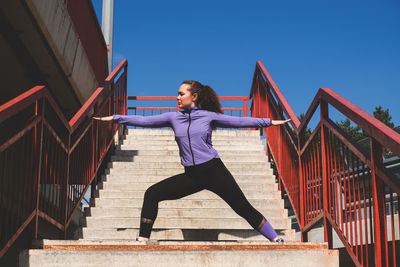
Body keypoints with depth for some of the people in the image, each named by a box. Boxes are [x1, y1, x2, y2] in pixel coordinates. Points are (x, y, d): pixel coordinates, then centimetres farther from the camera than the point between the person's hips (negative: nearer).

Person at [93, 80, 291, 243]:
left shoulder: (208, 116, 2)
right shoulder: (173, 118, 9)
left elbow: (238, 121, 5)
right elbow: (144, 121, 10)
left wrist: (268, 122, 3)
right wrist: (115, 118, 9)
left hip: (214, 170, -3)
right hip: (191, 176, 4)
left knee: (243, 208, -5)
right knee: (152, 194, -4)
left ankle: (277, 241, 7)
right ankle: (142, 240, 6)